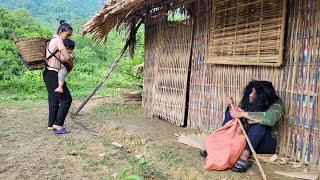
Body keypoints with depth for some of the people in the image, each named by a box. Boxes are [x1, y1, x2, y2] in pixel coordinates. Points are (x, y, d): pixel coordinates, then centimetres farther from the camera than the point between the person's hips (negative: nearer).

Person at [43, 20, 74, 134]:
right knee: (66, 99, -6)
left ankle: (51, 125, 19)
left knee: (54, 101, 13)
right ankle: (58, 125, -3)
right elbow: (67, 57, -21)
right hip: (53, 74, -10)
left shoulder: (52, 40, 19)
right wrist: (71, 65, -1)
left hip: (48, 73, 10)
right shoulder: (58, 40, -11)